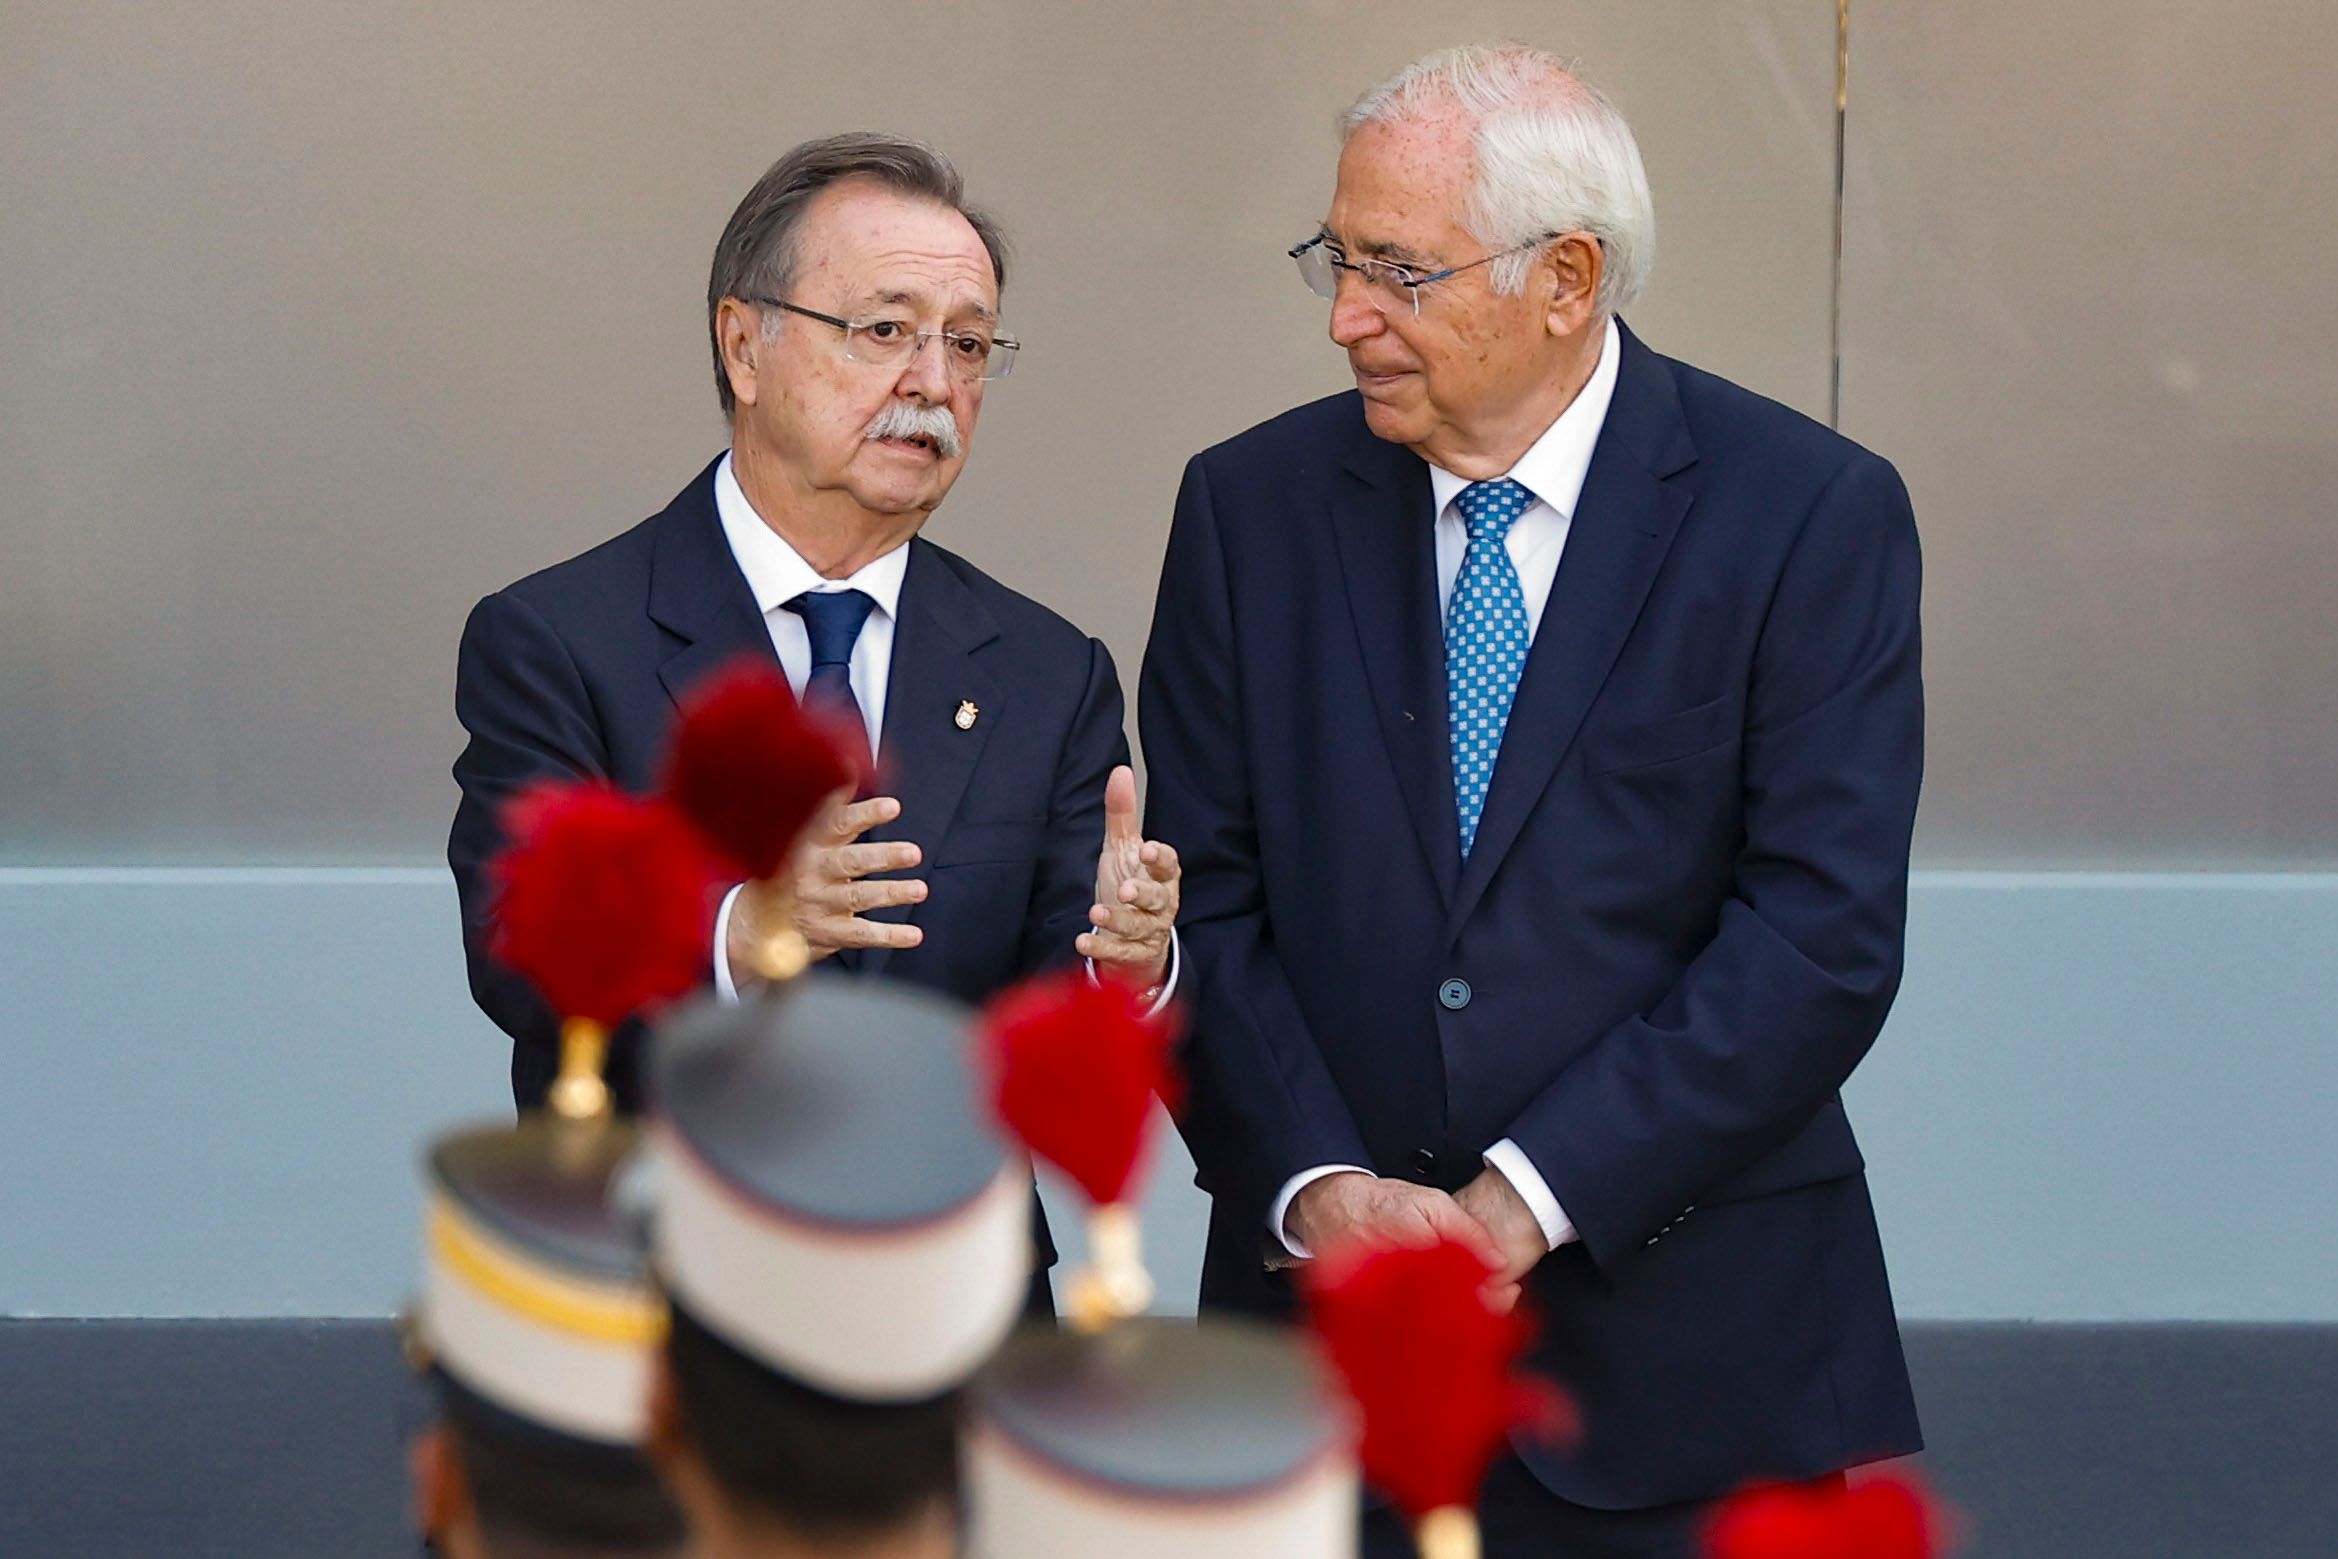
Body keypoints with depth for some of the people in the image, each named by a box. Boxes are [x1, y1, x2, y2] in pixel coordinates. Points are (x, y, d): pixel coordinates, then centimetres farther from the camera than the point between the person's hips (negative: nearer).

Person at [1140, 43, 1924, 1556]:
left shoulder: (1812, 512, -5)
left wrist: (1527, 1199, -15)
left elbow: (1824, 930, -11)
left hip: (1684, 1342, -2)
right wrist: (1315, 1187, -12)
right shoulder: (1253, 506, 5)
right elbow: (1203, 902, 3)